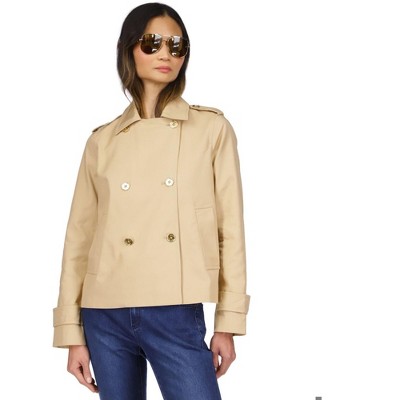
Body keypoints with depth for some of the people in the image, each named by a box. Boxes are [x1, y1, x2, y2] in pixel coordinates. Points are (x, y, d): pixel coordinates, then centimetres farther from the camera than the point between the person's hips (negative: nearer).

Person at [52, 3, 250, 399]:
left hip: (176, 316, -2)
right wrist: (72, 332, 6)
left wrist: (228, 321, -2)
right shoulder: (103, 140, 8)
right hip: (106, 317, 2)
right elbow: (80, 236, 9)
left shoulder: (212, 128, 3)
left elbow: (230, 227, 2)